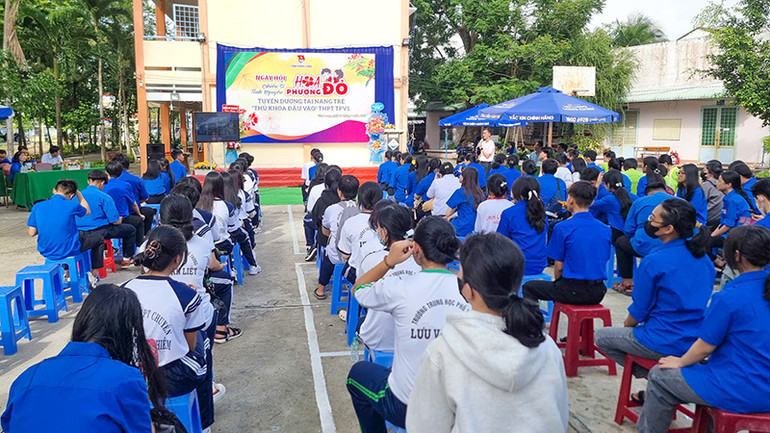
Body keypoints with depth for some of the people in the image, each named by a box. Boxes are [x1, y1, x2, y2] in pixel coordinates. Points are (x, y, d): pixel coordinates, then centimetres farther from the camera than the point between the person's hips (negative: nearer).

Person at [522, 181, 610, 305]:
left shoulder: (562, 228, -12)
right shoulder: (606, 229, 3)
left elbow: (559, 266, -7)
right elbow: (604, 261, 13)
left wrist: (557, 282, 12)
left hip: (574, 292, -6)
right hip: (598, 293, 6)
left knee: (528, 287, 15)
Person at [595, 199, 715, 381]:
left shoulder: (653, 262, -21)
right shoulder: (704, 258, 1)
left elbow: (639, 311, -13)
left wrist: (627, 324, 10)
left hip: (665, 344, -7)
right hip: (695, 342, 7)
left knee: (601, 336, 15)